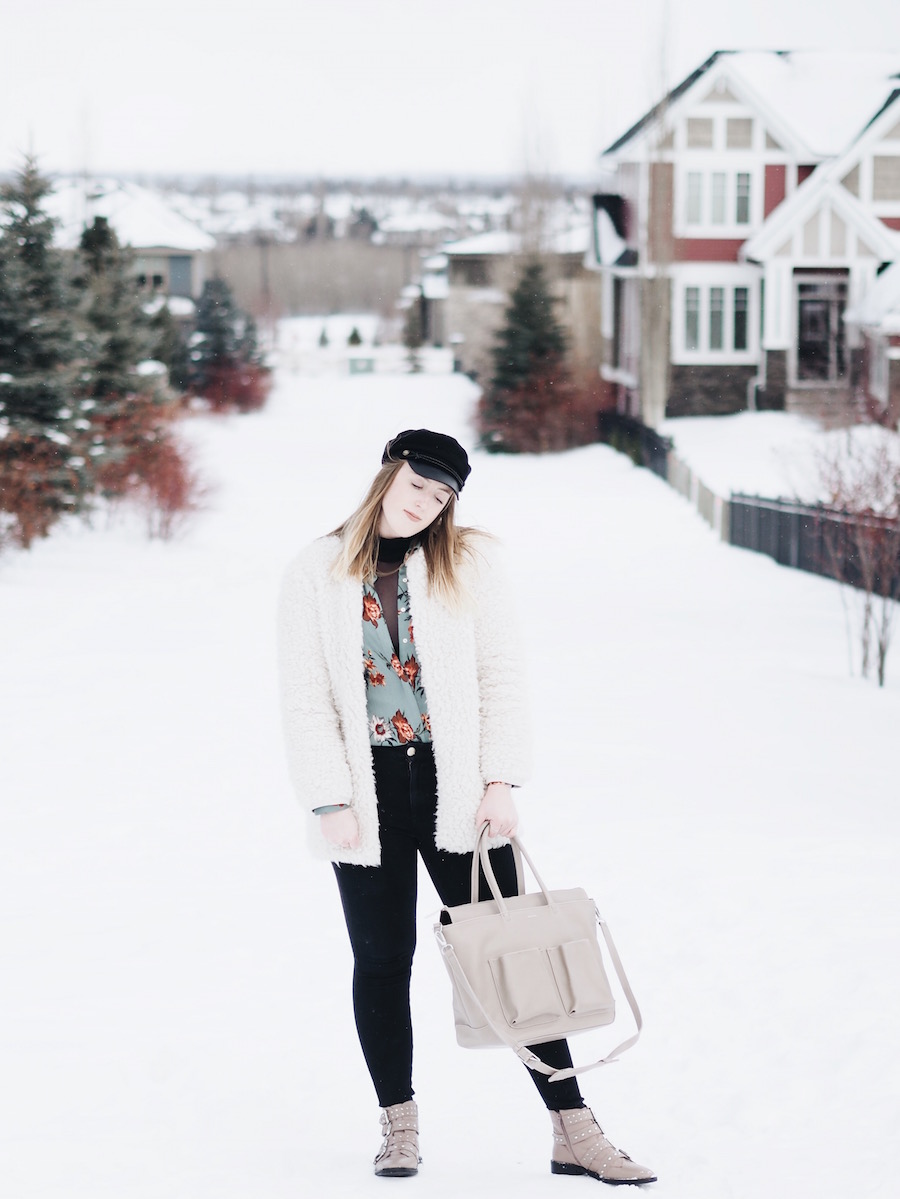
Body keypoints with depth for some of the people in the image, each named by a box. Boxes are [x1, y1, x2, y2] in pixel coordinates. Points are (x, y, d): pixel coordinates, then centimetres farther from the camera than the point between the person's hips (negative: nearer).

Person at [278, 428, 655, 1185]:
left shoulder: (469, 563, 3)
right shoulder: (318, 574, 2)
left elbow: (501, 677, 1)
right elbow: (307, 703, 1)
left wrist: (501, 781, -9)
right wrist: (330, 801, -7)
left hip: (455, 789, 0)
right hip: (368, 795, 0)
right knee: (383, 958, 7)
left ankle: (574, 1130, 1)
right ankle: (399, 1127, 20)